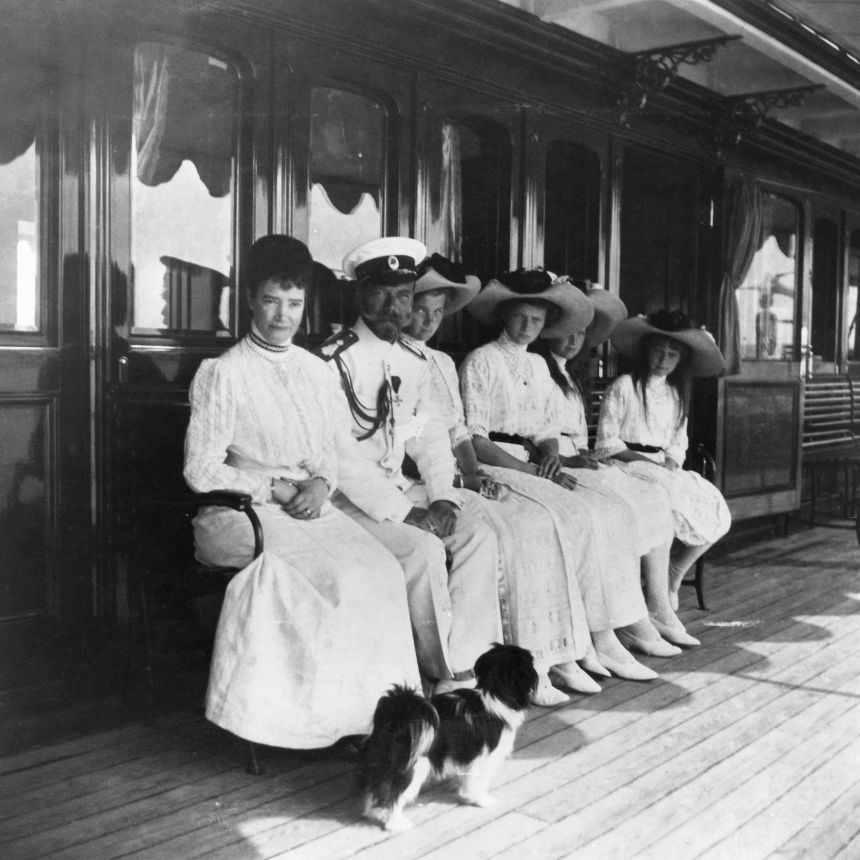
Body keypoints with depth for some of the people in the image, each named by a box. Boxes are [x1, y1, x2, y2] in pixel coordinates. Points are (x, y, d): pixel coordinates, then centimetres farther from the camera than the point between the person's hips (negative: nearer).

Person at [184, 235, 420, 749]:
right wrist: (277, 489, -11)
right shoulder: (223, 373, -2)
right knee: (338, 574, -30)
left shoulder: (316, 370, 15)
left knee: (383, 568, -23)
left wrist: (323, 482, -7)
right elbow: (201, 471, -5)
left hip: (313, 507, 5)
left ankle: (378, 701, -15)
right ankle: (327, 710, -15)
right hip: (245, 514, -5)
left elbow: (343, 450, 16)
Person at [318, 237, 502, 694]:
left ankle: (468, 665, -10)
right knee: (424, 548, -25)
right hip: (349, 497, -7)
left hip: (401, 488, 7)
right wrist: (404, 512, -20)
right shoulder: (335, 361, -12)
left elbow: (430, 437, 13)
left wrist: (442, 497, -7)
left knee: (478, 533, -10)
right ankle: (445, 671, -6)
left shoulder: (414, 362, 11)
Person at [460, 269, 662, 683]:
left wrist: (551, 460, -6)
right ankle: (597, 639, -15)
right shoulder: (481, 361, -3)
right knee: (577, 517, -26)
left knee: (611, 512, -14)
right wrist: (533, 471, -16)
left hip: (532, 467, 7)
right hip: (494, 468, -7)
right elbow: (474, 441, -11)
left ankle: (604, 637, -17)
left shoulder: (538, 366, 19)